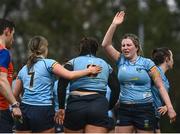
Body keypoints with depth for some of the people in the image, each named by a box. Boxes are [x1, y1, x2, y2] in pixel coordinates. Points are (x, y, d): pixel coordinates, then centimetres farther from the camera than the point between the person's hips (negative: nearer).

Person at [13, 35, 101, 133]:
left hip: (24, 110, 5)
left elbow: (15, 95, 14)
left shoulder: (23, 70, 14)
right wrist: (89, 70, -1)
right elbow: (70, 75, -12)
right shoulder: (48, 63, -1)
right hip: (43, 110, -5)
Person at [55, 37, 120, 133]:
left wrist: (61, 107, 2)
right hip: (100, 106, 1)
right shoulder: (105, 65, 18)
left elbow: (62, 85, -2)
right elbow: (116, 89, 14)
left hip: (76, 106, -1)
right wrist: (109, 107, 24)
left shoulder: (73, 62, 10)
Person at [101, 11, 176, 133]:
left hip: (144, 109, -3)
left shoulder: (147, 63, -1)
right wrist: (114, 25, -7)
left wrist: (170, 108, -10)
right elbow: (106, 45, -1)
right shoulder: (121, 61, 8)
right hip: (125, 109, 3)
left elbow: (160, 86, -2)